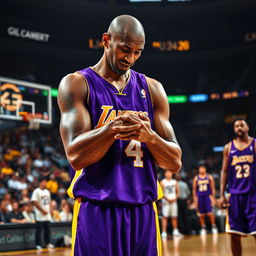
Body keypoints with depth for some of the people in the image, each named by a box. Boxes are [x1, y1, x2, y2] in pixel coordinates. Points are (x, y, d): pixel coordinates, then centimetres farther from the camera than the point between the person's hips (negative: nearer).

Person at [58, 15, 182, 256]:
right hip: (96, 210, -3)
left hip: (143, 210, 4)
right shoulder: (77, 84, -1)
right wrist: (112, 128, -27)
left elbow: (175, 162, 5)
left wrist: (149, 136, -15)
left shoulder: (152, 89, 10)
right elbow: (75, 156, -11)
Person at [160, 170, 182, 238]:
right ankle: (164, 232, -9)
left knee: (174, 217, 8)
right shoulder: (163, 182, -1)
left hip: (173, 201, 4)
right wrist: (167, 199, -14)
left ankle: (175, 231, 19)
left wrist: (175, 198, -5)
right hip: (166, 202, -4)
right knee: (165, 217, -7)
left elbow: (178, 192, 11)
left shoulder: (175, 182, 11)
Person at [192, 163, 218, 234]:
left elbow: (213, 188, 4)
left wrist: (213, 198, -2)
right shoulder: (196, 178, 5)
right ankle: (203, 228, 15)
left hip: (208, 197, -2)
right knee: (201, 214, 5)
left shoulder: (209, 177, 2)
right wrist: (195, 199, 3)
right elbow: (194, 189, 8)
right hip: (199, 197, 2)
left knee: (210, 213, -9)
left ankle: (213, 226, 5)